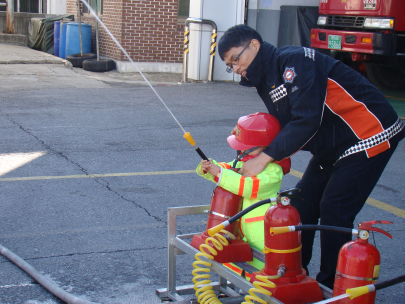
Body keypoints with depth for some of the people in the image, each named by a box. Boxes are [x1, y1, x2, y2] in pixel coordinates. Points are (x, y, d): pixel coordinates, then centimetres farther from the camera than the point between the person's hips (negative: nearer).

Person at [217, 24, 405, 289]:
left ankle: (331, 287, 4)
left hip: (370, 135, -10)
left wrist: (265, 157, -30)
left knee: (334, 210, -10)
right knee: (303, 203, 7)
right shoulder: (267, 81, 8)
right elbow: (284, 128, 5)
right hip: (332, 147, 10)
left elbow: (307, 121, -30)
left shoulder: (295, 61, -22)